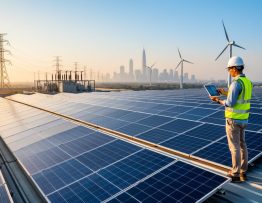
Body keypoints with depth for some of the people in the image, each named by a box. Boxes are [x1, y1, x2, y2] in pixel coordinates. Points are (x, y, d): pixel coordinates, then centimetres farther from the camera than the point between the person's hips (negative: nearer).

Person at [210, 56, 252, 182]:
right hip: (243, 119, 9)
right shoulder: (247, 82, 8)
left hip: (233, 120, -9)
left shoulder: (236, 83, -22)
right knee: (242, 145, 17)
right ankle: (243, 172, 28)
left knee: (234, 147, 2)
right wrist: (226, 93, 19)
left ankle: (235, 174, 14)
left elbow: (230, 103, -22)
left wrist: (218, 101, -5)